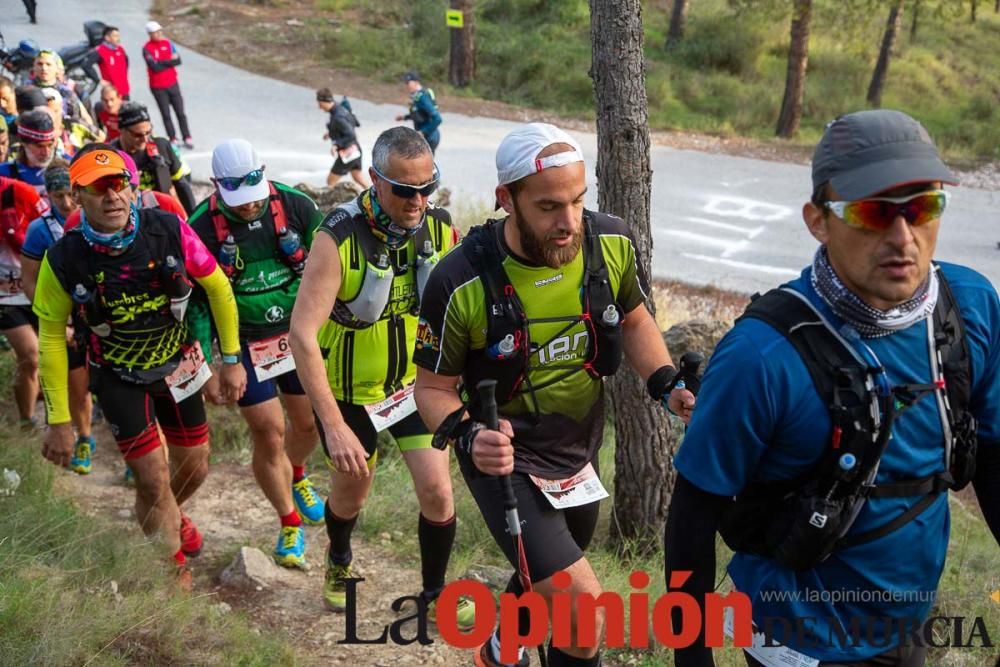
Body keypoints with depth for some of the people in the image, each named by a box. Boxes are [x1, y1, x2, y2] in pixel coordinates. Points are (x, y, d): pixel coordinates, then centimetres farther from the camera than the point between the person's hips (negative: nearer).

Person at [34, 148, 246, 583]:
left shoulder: (169, 231, -23)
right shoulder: (64, 260, -23)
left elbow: (218, 288, -7)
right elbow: (51, 337, -10)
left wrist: (231, 360, -3)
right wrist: (59, 421, -9)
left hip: (178, 365, 2)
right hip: (120, 379, -2)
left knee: (195, 468, 16)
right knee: (154, 480, -8)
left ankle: (171, 515, 52)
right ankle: (176, 577, 14)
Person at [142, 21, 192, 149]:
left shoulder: (168, 43, 2)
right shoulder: (147, 49, -11)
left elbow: (178, 61, -5)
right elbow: (155, 67, -19)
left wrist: (162, 63, -16)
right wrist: (170, 61, -11)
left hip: (172, 83, 3)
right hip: (158, 87, -3)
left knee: (180, 112, 5)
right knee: (166, 114, 4)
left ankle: (187, 138, 12)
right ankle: (173, 139, 12)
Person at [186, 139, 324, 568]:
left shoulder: (295, 205, -11)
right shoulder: (202, 227, -14)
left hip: (300, 334, 2)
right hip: (245, 344, -2)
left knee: (309, 423, 13)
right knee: (268, 433, -1)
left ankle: (296, 477, 48)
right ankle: (290, 524, 20)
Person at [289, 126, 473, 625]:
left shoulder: (439, 228, -15)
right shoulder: (339, 239, -29)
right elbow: (303, 334, -31)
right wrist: (334, 427, -33)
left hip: (414, 379, 3)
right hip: (349, 390, -3)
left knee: (437, 492, -2)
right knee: (352, 491, 18)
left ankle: (435, 594, 23)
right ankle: (339, 562, 52)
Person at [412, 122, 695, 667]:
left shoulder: (611, 243, -15)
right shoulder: (461, 282, -26)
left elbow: (634, 320, 5)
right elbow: (433, 387, -13)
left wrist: (667, 385, -11)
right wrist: (467, 436, -33)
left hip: (580, 449, 5)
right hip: (508, 461, -5)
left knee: (551, 580, 28)